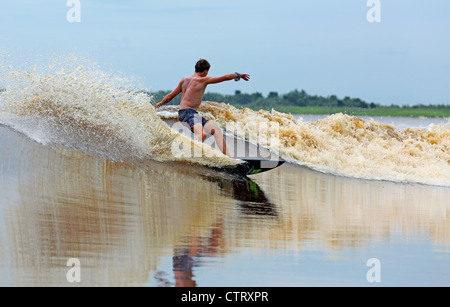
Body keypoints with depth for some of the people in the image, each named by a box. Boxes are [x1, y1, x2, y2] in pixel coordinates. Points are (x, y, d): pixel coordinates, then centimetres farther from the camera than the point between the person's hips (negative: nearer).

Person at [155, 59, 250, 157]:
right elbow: (226, 77, 1)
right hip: (188, 112, -9)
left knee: (216, 130, 5)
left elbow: (170, 96, 23)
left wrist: (160, 103, 41)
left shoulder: (184, 80, 16)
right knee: (201, 134, -33)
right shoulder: (203, 80, -4)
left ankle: (227, 156, -1)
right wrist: (238, 75, 18)